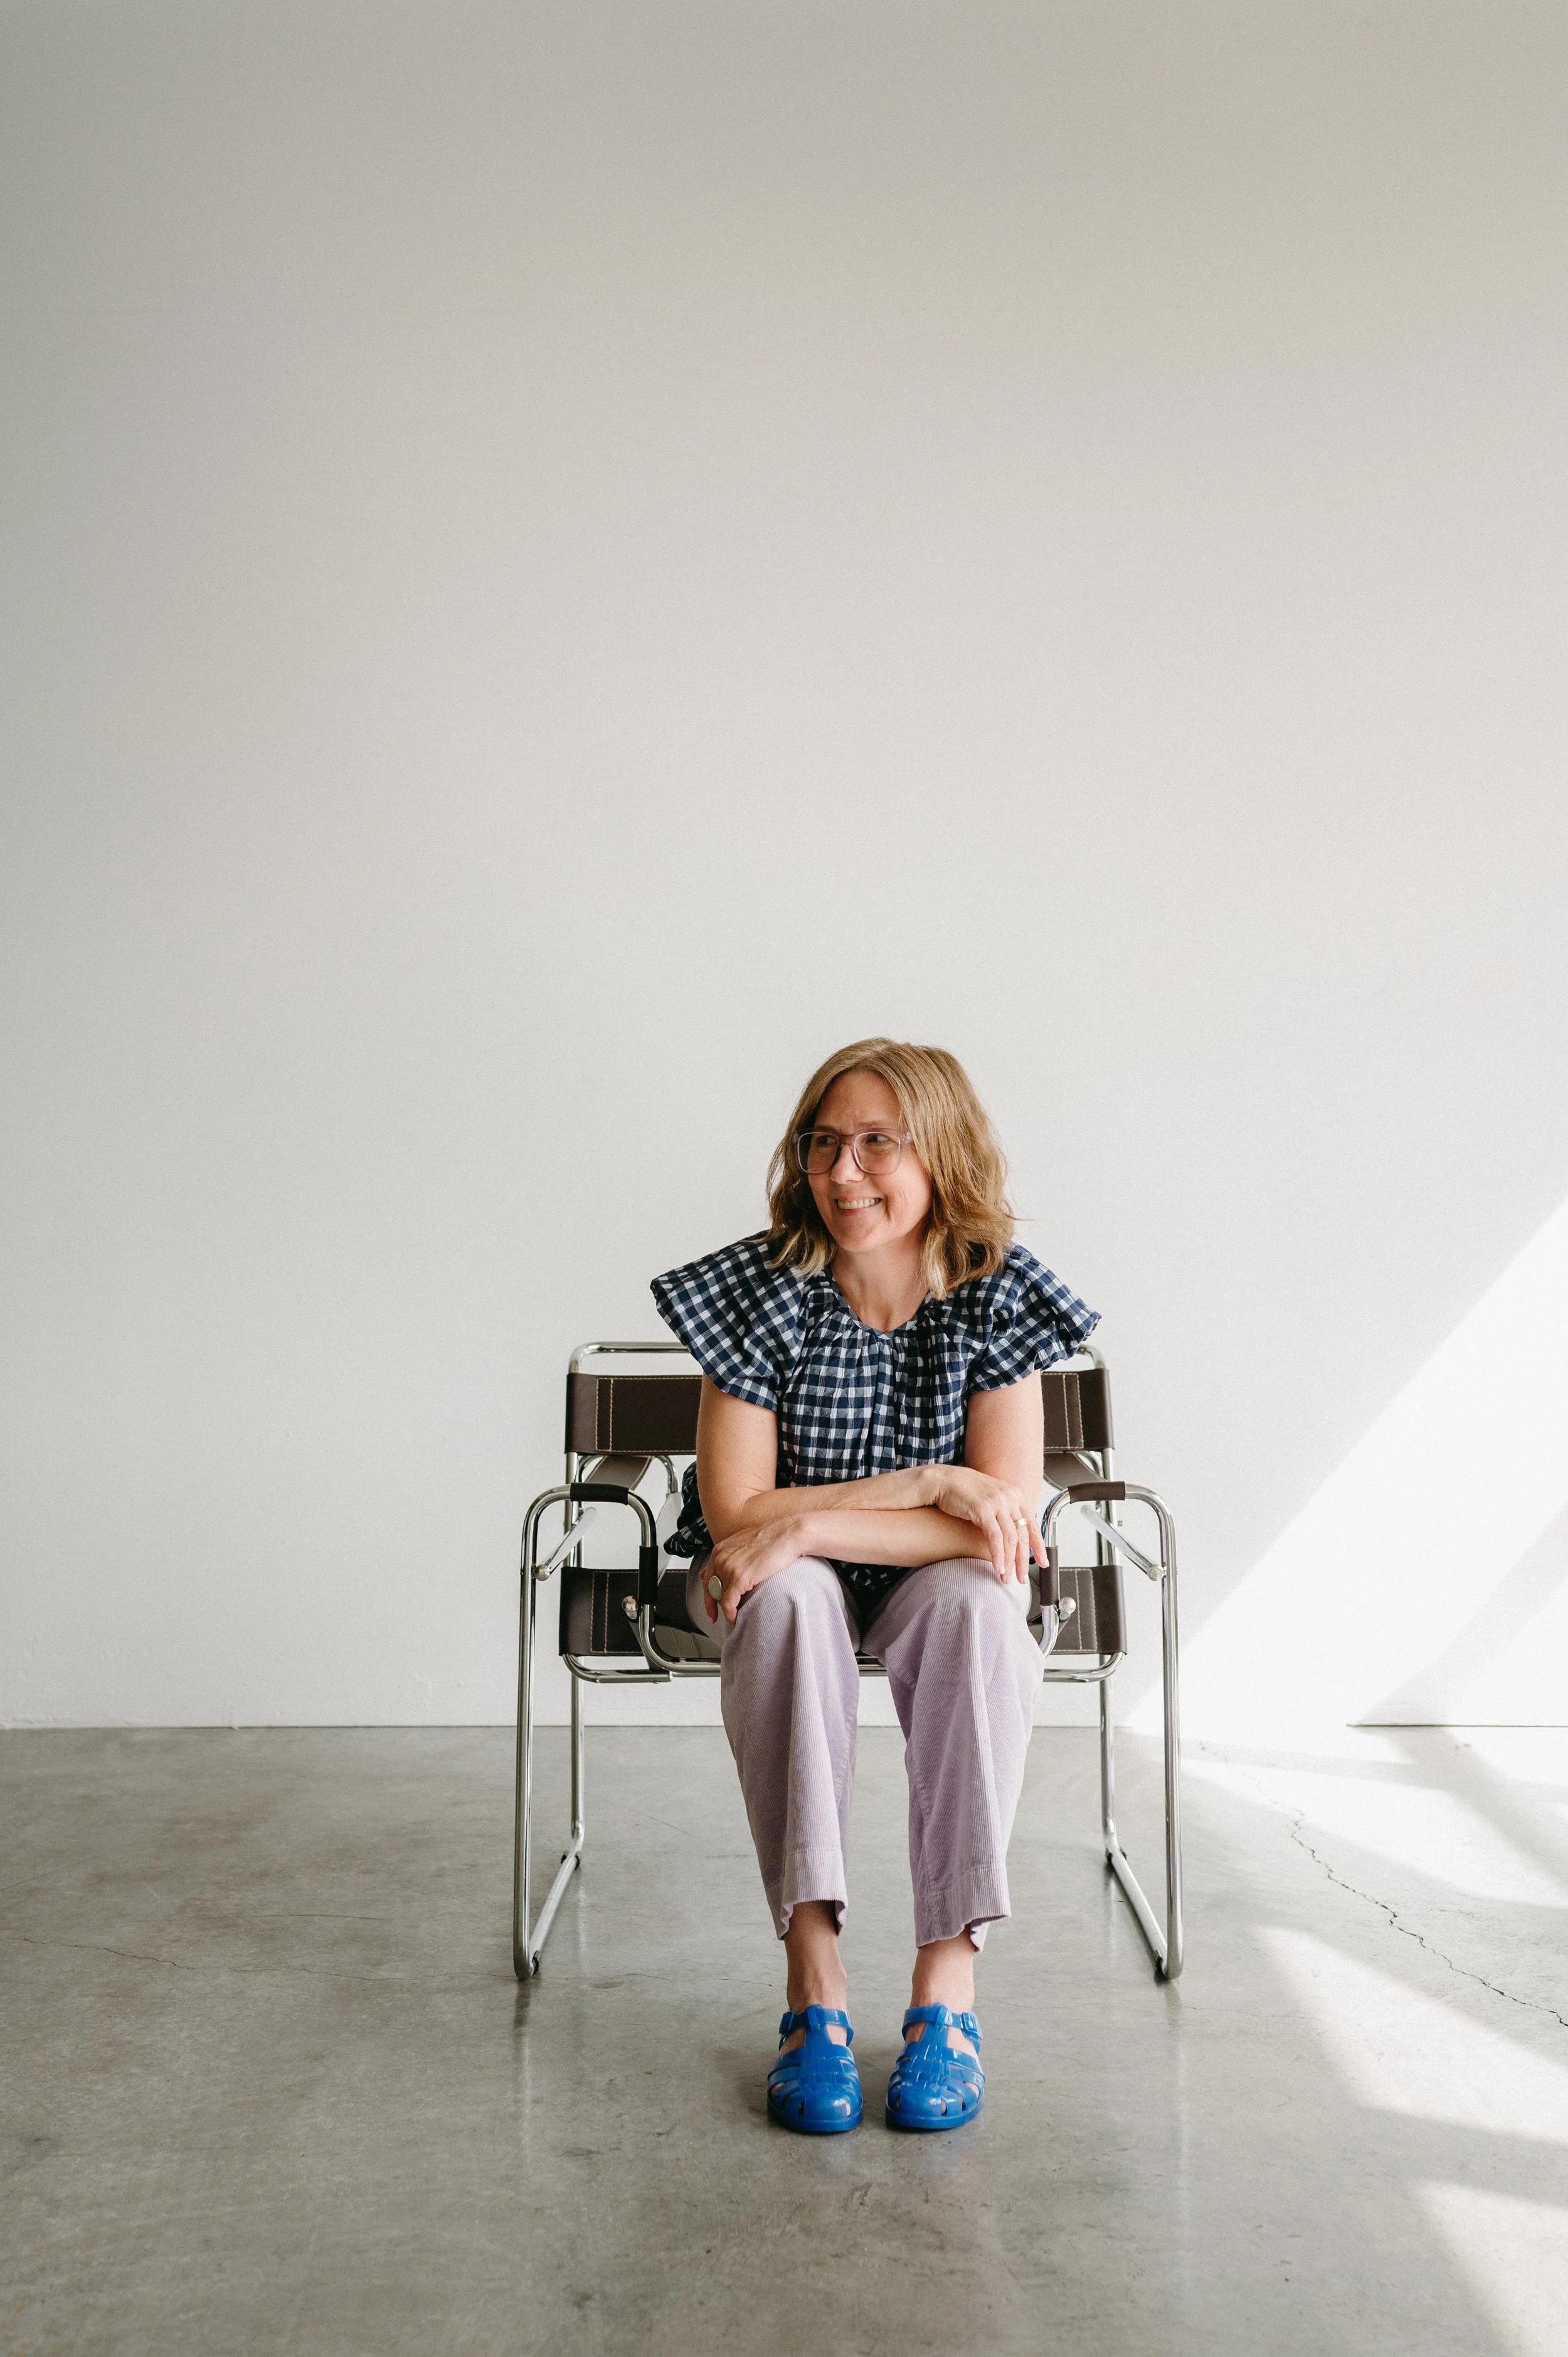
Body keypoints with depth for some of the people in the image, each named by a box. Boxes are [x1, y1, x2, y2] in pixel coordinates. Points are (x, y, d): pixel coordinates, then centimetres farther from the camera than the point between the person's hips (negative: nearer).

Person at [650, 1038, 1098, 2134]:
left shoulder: (996, 1297, -16)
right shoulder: (761, 1291, -17)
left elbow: (1006, 1523, -22)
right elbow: (733, 1512, -20)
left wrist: (808, 1524, -30)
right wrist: (923, 1486, -26)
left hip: (935, 1587, 0)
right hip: (782, 1585, 0)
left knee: (973, 1602, -34)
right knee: (786, 1602, -34)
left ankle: (949, 1974, -27)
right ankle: (814, 1975, -30)